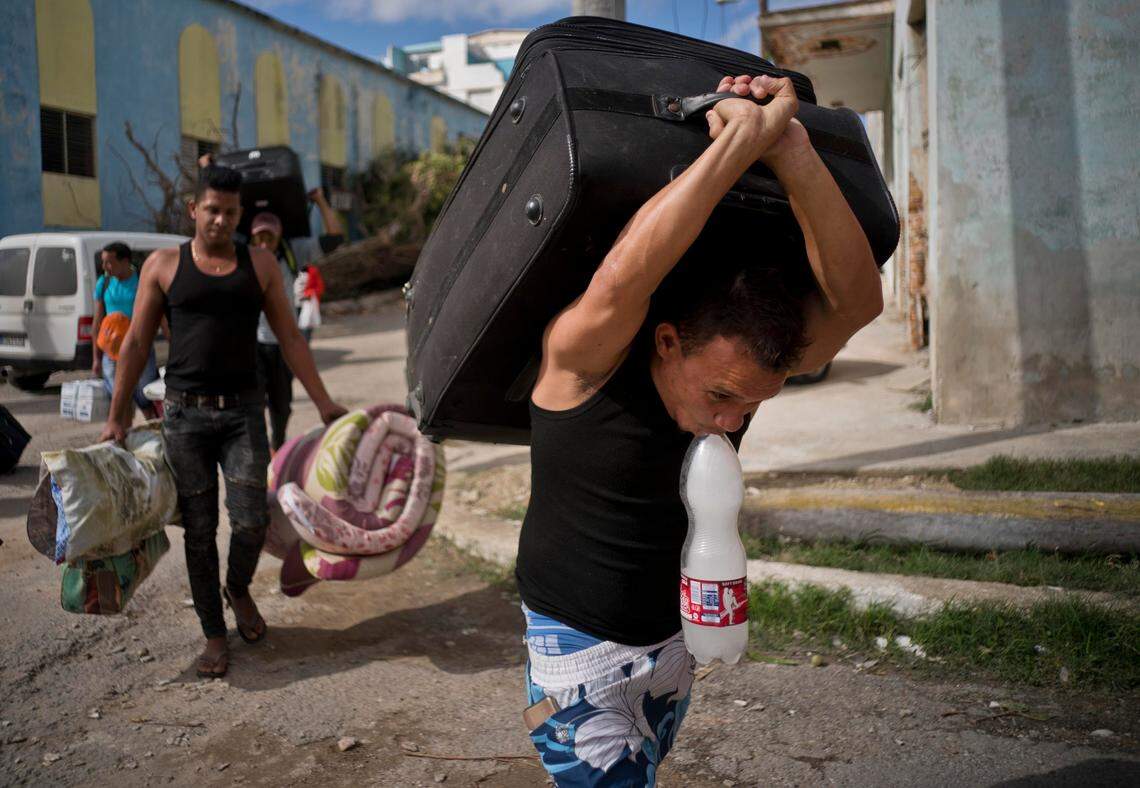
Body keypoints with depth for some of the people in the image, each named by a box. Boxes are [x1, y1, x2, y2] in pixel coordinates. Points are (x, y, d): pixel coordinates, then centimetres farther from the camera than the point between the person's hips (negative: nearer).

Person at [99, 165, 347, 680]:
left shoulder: (260, 265, 7)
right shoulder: (164, 265, 4)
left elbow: (289, 338, 8)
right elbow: (136, 343, 6)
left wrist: (324, 403, 4)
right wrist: (117, 416, 3)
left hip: (243, 410, 1)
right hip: (185, 411, 0)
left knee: (251, 521, -7)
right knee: (199, 530, 4)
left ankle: (238, 588, 26)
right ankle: (213, 635, 18)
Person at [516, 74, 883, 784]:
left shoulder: (745, 364, -10)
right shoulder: (587, 360, -24)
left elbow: (856, 299, -24)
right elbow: (623, 277, -46)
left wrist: (790, 148, -34)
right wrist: (743, 138, -44)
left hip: (672, 641, 6)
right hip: (576, 650, -5)